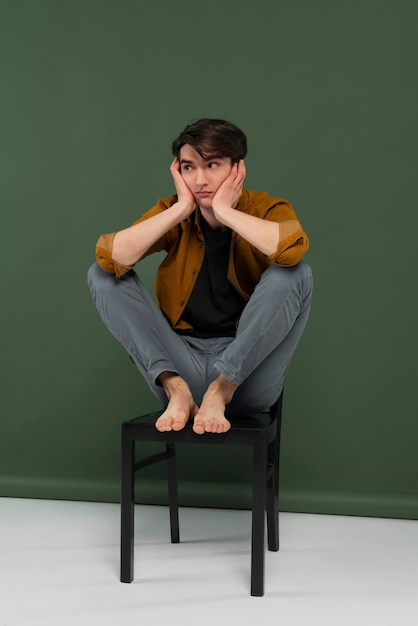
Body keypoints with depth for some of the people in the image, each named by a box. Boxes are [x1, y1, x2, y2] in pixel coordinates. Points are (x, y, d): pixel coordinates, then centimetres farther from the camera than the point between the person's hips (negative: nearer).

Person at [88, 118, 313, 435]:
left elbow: (293, 247, -31)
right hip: (181, 360, 3)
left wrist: (224, 211, -23)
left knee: (296, 272, -24)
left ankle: (222, 389, -23)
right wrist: (179, 210, -19)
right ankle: (175, 387, -20)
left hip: (248, 370, -2)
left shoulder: (265, 209, -5)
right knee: (103, 274, -9)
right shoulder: (172, 212, 2)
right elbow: (110, 256, -17)